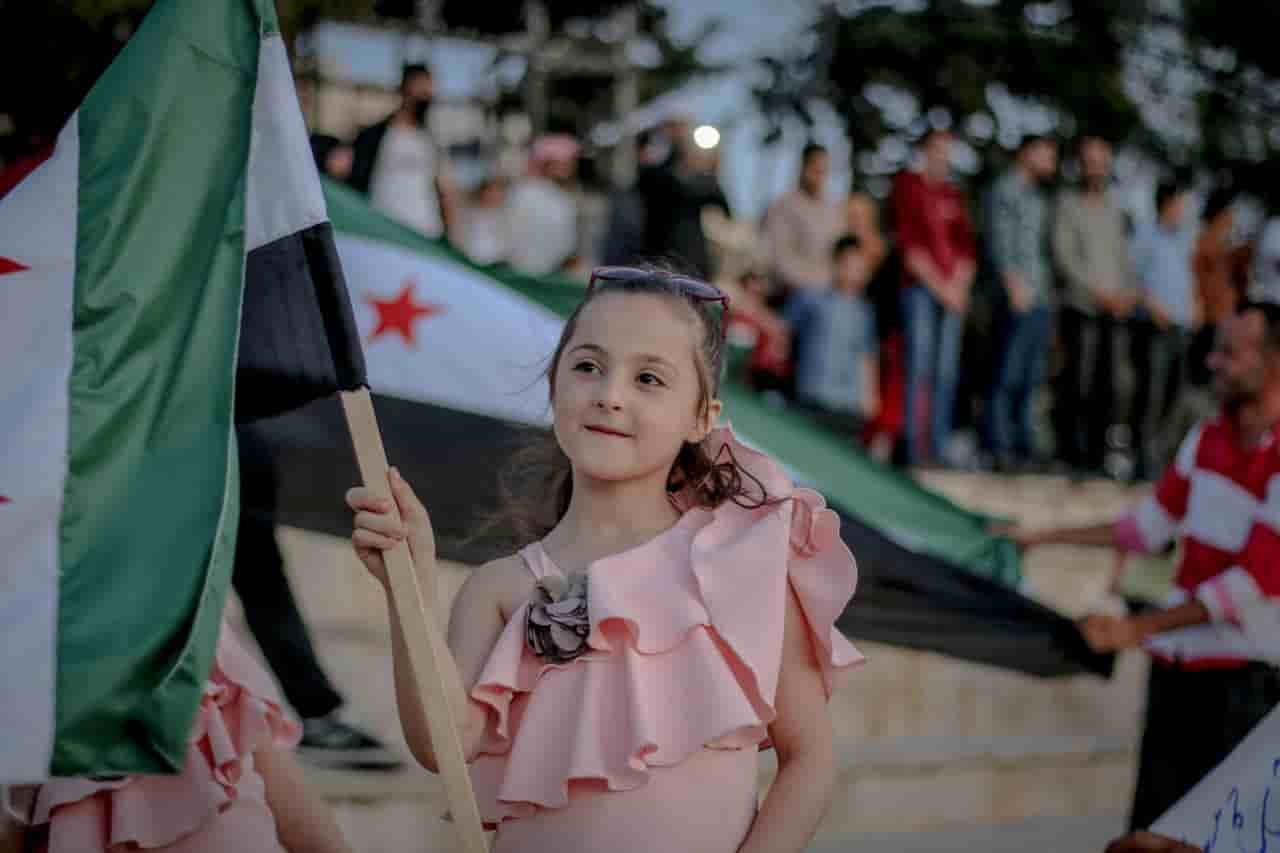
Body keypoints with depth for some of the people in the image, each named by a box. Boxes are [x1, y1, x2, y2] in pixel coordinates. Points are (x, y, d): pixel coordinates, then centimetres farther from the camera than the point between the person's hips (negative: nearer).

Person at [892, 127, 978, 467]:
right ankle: (915, 449, -13)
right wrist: (938, 285, -9)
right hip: (920, 287, -5)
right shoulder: (908, 186, 3)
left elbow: (967, 245, 15)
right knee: (920, 369, -11)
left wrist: (959, 284, -2)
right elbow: (909, 242, -5)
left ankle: (939, 448, 3)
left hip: (954, 293, 5)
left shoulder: (955, 194, 19)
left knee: (947, 372, 1)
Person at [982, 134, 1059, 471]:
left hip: (1041, 298, 9)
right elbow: (1000, 242, -11)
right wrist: (1014, 284, -19)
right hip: (1019, 297, -9)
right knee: (1009, 374, -10)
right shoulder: (1006, 190, -3)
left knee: (1032, 376, 8)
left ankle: (1025, 445, 11)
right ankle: (1000, 445, -10)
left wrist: (1049, 287, 15)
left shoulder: (1037, 196, 23)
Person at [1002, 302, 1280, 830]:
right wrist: (1042, 539, 18)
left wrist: (1139, 627, -23)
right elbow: (1150, 526, 16)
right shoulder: (1206, 439, 6)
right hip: (1177, 665, 7)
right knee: (1153, 822, 8)